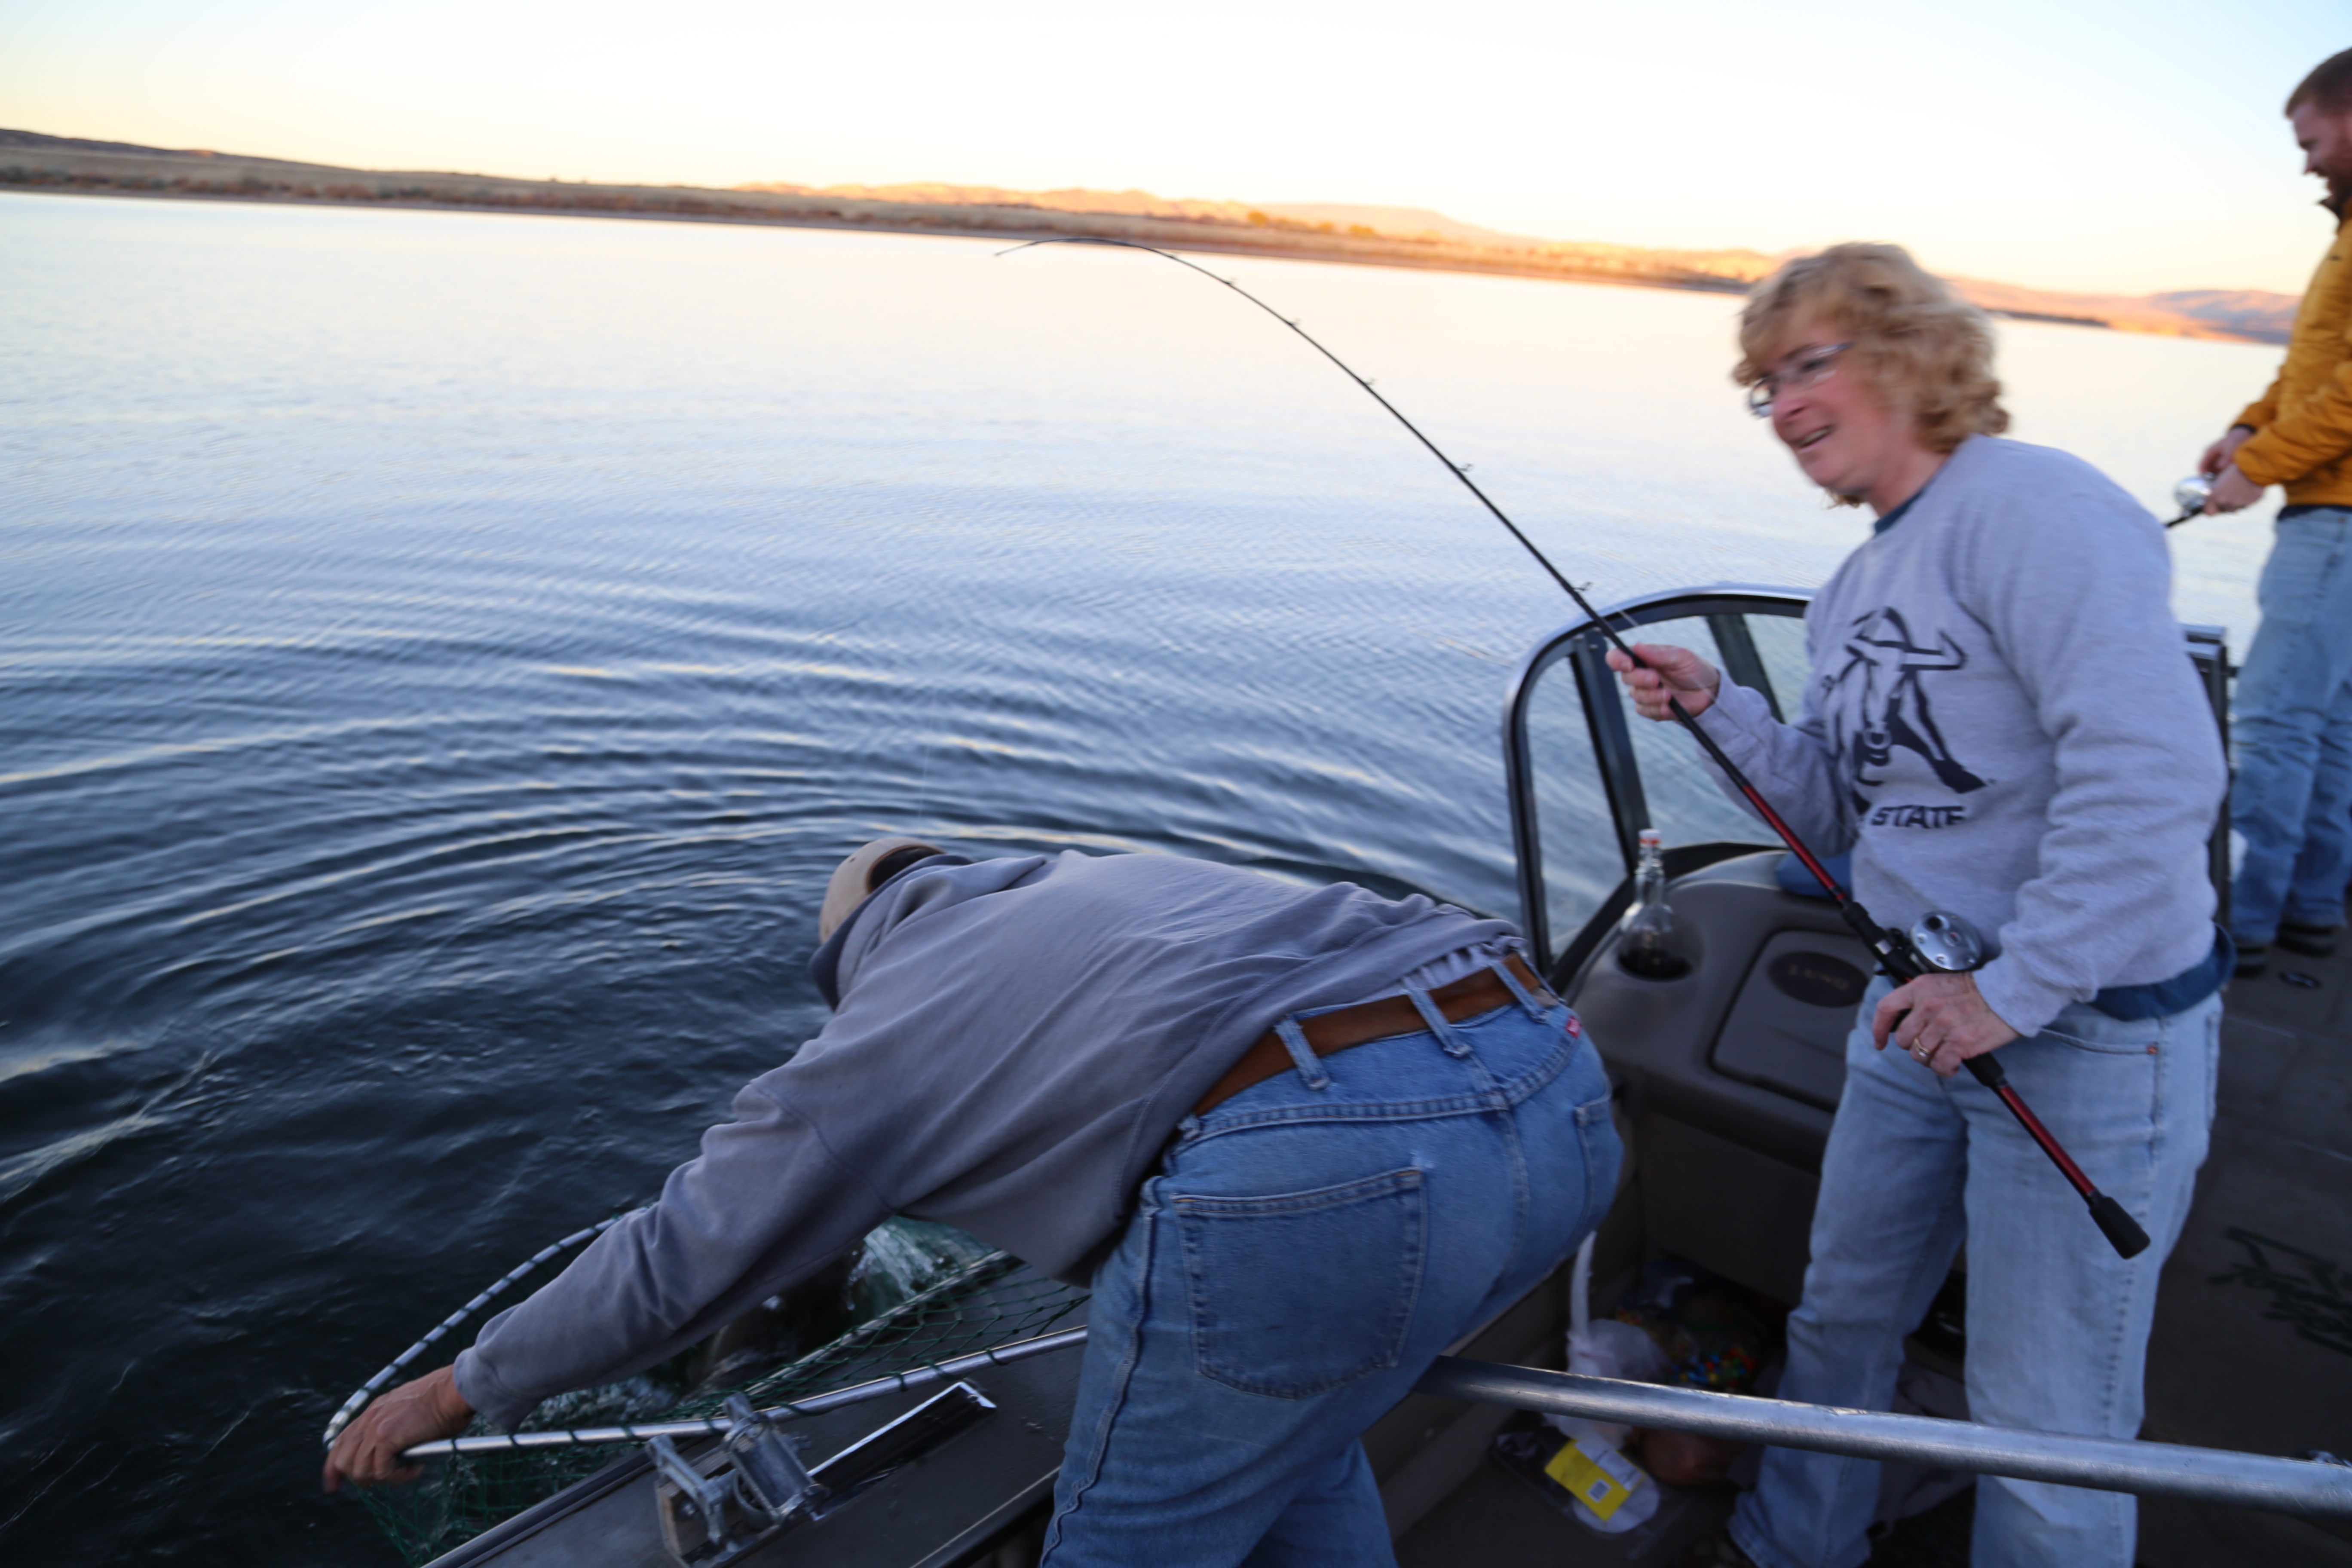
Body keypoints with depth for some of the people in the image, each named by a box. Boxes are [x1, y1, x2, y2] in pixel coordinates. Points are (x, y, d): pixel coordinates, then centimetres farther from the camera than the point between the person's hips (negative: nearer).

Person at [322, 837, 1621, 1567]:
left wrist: (462, 1389, 42)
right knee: (1292, 1428, 34)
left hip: (1308, 1182, -7)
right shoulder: (1117, 875, 32)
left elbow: (676, 1264, 26)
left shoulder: (880, 1034, 18)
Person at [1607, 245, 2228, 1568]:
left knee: (2047, 1427, 5)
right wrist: (1718, 711, -2)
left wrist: (2016, 989, -24)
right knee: (1842, 1319, 22)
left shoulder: (2031, 503, -19)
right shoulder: (1852, 590, 9)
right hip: (1923, 1012, 9)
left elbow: (2156, 771, -27)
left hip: (2095, 1032, -8)